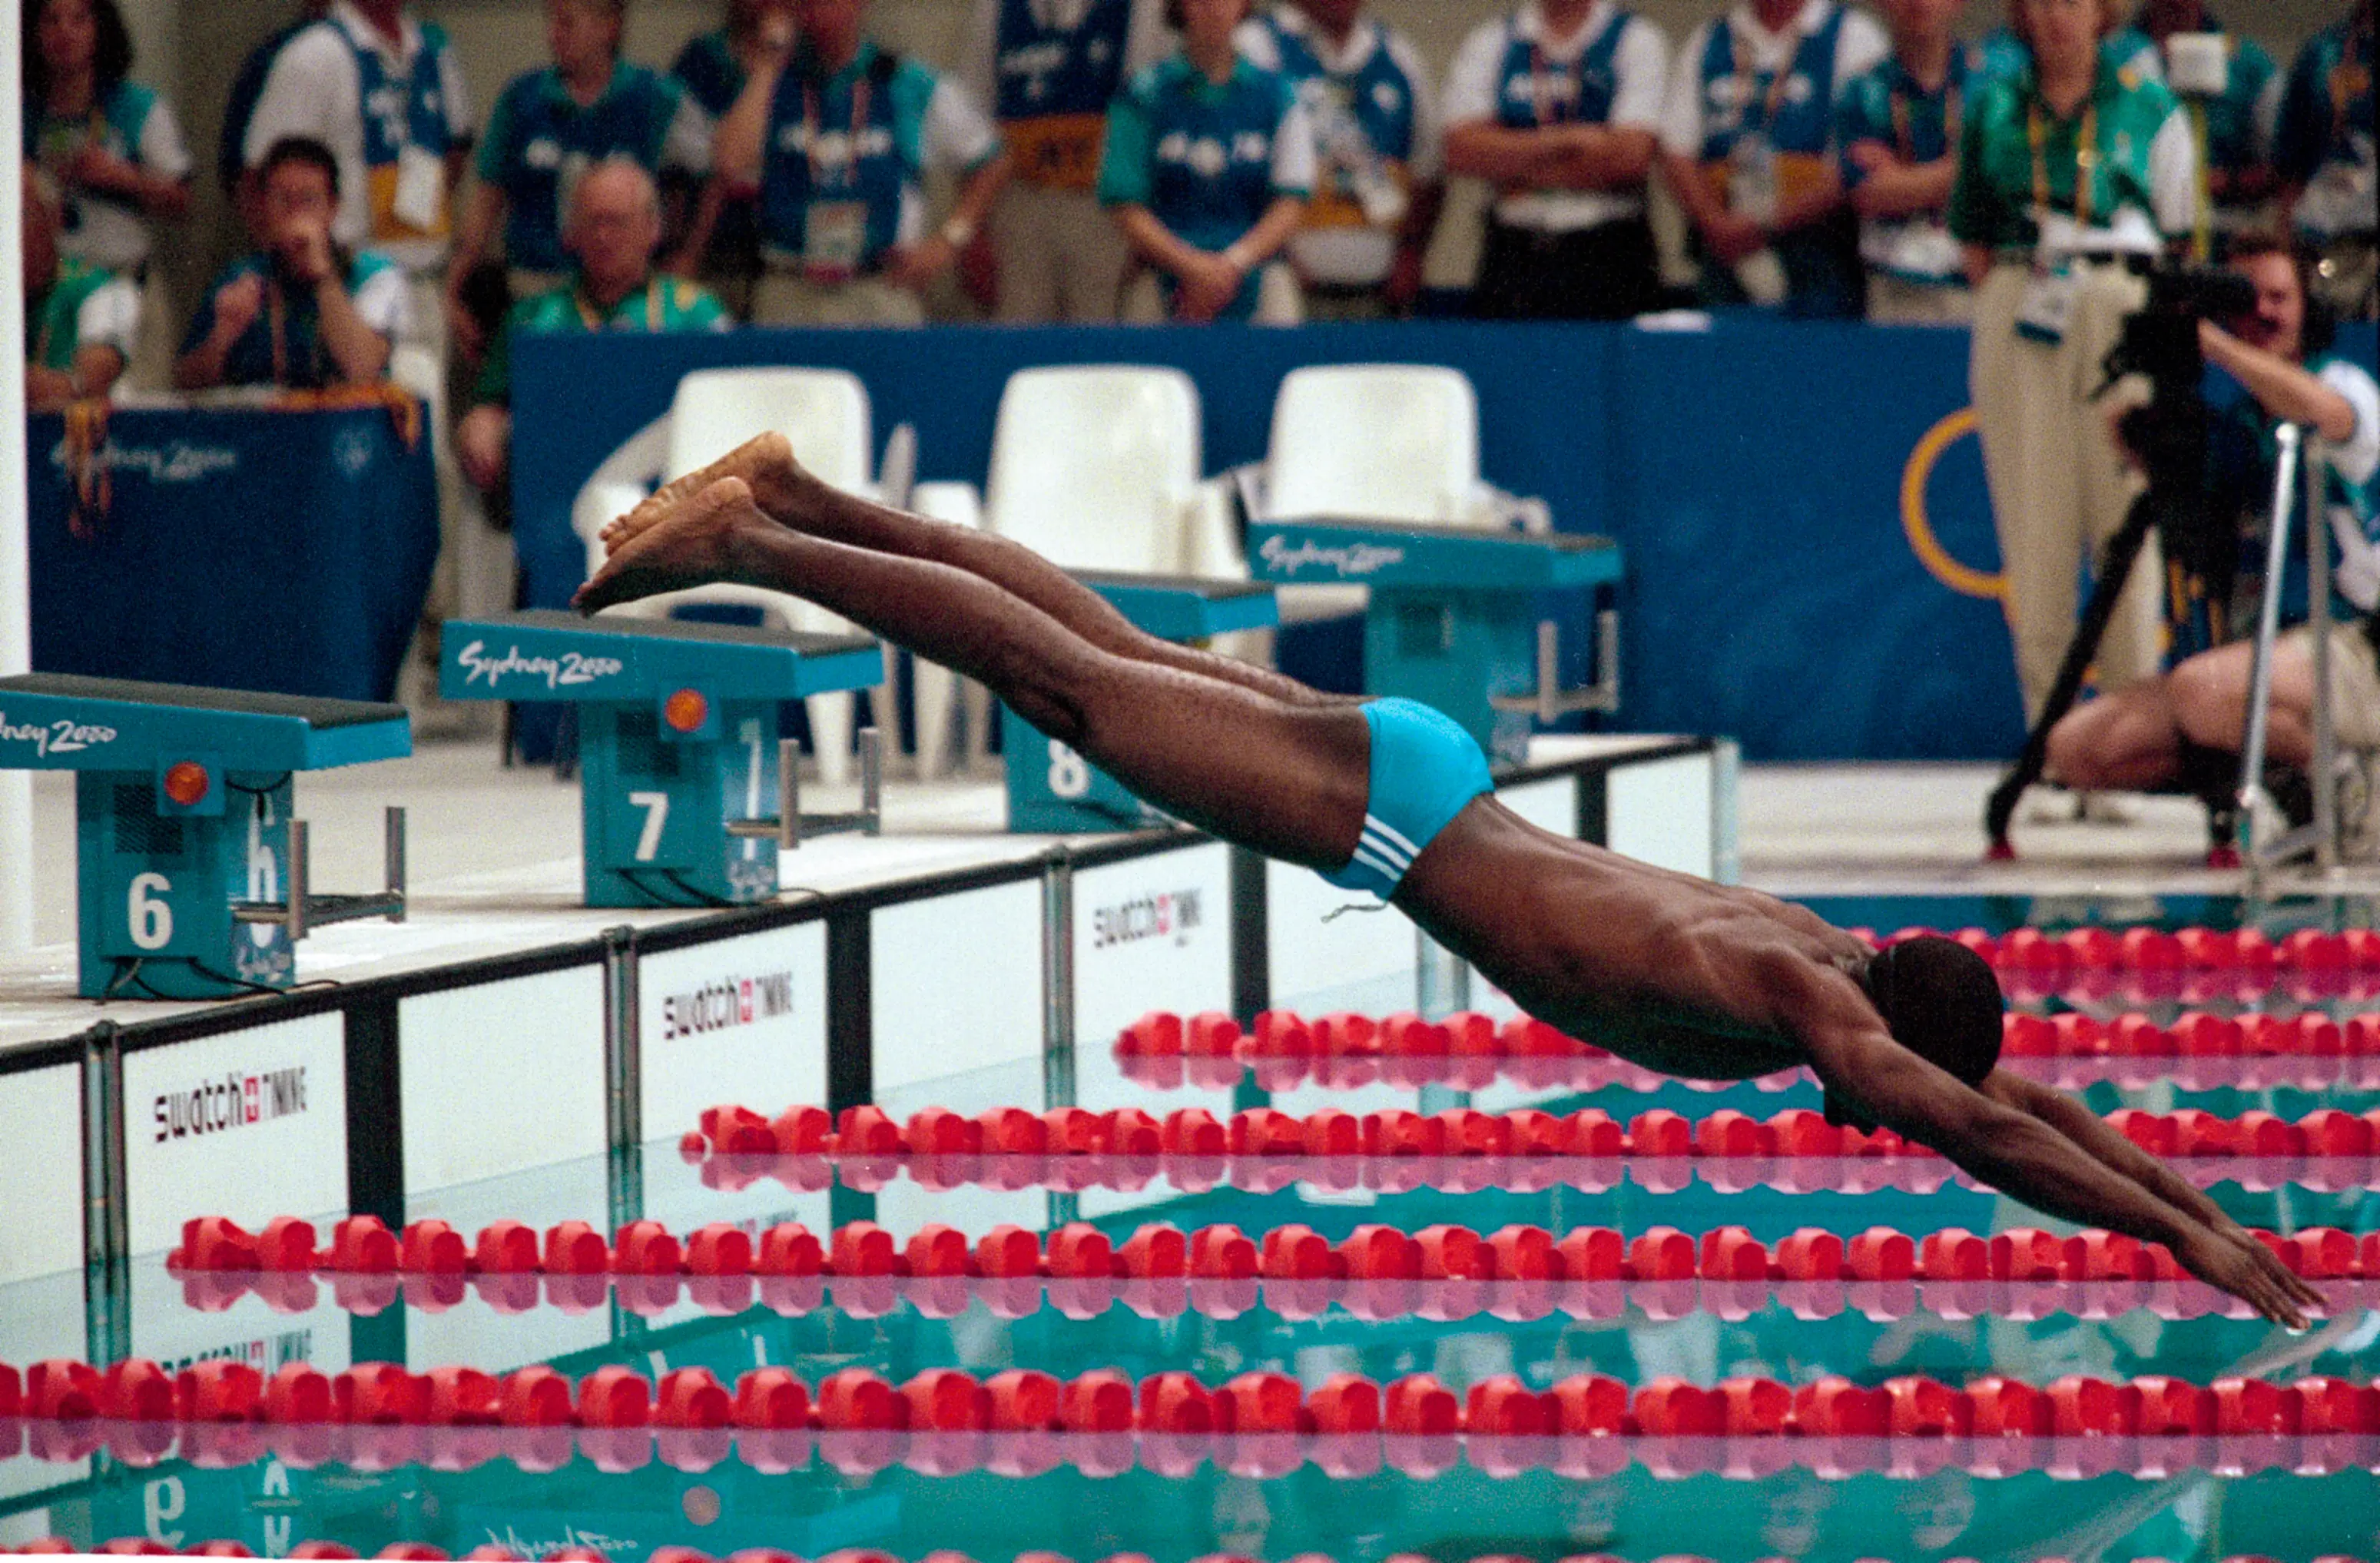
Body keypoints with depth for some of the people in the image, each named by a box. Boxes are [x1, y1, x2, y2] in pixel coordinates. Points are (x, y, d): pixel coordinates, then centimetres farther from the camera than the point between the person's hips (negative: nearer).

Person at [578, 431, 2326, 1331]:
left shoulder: (1847, 979, -4)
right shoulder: (1800, 992, -27)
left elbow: (2033, 1100, 8)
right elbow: (1974, 1128, -38)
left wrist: (2198, 1204, -1)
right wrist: (2186, 1238, -37)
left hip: (1423, 788, 7)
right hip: (1380, 802, -7)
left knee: (1113, 658, 17)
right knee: (1076, 692, 1)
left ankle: (803, 494, 28)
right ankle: (747, 543, 8)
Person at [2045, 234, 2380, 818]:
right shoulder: (2231, 426, 18)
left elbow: (2320, 409, -28)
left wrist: (2206, 337, -24)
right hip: (2254, 649, 7)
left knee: (2200, 691, -38)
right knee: (2074, 747, -8)